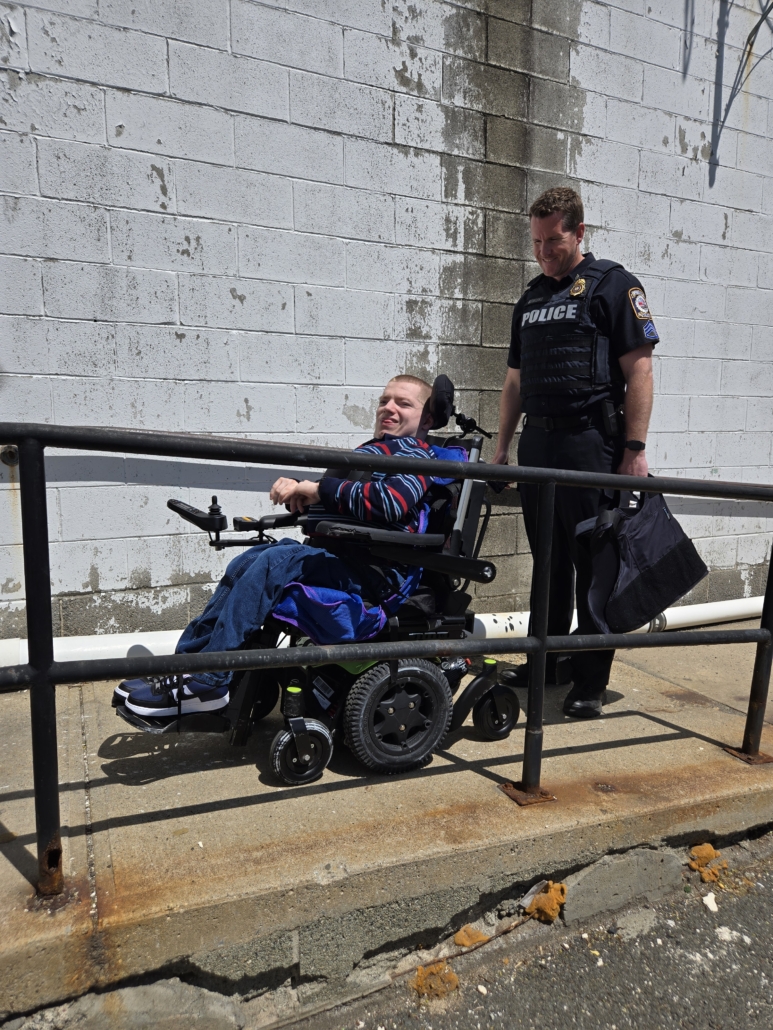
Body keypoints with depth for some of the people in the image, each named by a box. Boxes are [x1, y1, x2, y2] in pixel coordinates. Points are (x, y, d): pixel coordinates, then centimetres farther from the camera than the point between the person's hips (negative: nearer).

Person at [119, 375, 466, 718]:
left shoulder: (415, 454, -2)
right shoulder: (376, 449, 26)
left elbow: (391, 501, -24)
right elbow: (326, 501, 23)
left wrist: (321, 489, -15)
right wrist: (296, 487, 0)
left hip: (371, 574, -10)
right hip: (337, 558, 10)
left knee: (276, 561, -26)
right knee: (248, 562, 2)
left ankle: (205, 682, -21)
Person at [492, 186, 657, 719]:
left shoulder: (613, 285, 1)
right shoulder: (531, 298, 19)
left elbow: (639, 369, -6)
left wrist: (635, 448, -13)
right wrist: (503, 445, 16)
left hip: (589, 443, -6)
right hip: (537, 441, 6)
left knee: (593, 563, -1)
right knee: (548, 560, 12)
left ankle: (591, 679, 10)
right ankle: (547, 660, 24)